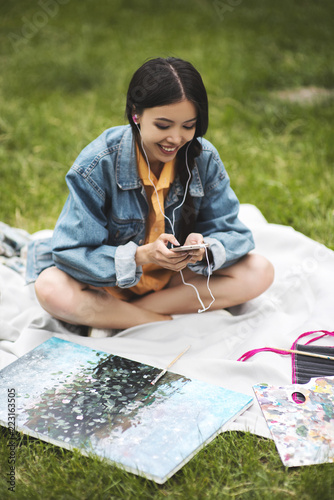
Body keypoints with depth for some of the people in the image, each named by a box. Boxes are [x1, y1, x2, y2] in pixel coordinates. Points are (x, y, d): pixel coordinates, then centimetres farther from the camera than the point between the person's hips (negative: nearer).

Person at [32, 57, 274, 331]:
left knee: (260, 272, -19)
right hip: (111, 279, -3)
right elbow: (72, 253, -24)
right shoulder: (98, 164, -23)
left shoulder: (204, 159, -13)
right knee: (51, 289, -33)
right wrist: (141, 256, -39)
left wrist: (205, 247, -33)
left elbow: (232, 233, -9)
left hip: (174, 276, 4)